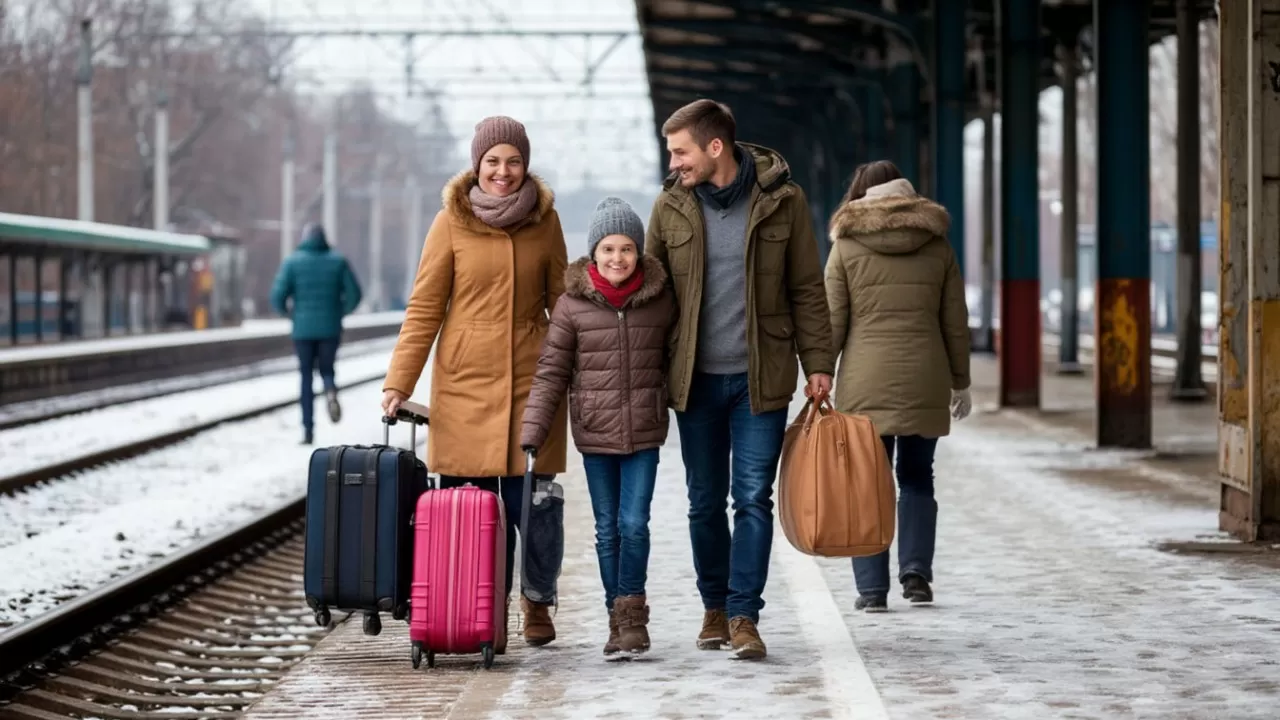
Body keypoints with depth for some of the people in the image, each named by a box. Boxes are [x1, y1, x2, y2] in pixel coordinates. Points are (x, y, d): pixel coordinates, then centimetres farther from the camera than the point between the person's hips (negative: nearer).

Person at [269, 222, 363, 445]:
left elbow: (278, 296, -8)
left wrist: (287, 311, 13)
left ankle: (308, 431, 4)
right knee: (326, 370, 17)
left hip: (303, 329, -1)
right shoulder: (338, 262, 3)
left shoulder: (292, 262, -1)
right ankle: (331, 392, -19)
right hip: (330, 328, 1)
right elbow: (354, 294, -2)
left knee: (306, 377, 9)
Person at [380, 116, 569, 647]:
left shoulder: (544, 221, 7)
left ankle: (538, 598, 23)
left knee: (532, 504, -2)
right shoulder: (452, 223, 1)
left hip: (531, 382, 1)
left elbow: (563, 304, 14)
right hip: (465, 383, -1)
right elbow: (424, 310, 2)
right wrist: (399, 383, -5)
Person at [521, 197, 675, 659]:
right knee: (608, 529, 6)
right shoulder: (573, 304, -3)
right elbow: (551, 372, -2)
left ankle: (631, 613, 7)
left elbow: (675, 362, 12)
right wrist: (531, 434, -8)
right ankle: (620, 619, 16)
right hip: (595, 433, 0)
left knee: (634, 523, -7)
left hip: (644, 432, 0)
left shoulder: (660, 302, 0)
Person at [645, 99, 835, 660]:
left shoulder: (781, 201, -2)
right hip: (696, 380, 2)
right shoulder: (670, 205, 2)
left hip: (761, 379, -2)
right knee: (705, 503, 9)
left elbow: (807, 289, 4)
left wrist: (817, 362, -1)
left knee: (753, 498, -6)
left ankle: (744, 616, -3)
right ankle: (715, 607, 23)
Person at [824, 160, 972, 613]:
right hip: (925, 382, 2)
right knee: (916, 477, 16)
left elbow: (832, 322, -2)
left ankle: (872, 588, 1)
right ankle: (916, 571, 3)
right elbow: (955, 322, 9)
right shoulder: (937, 244, 7)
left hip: (865, 384, -2)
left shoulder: (846, 246, 0)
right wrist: (960, 381, 18)